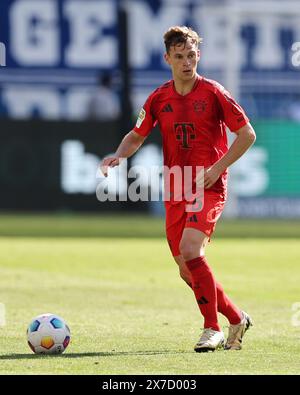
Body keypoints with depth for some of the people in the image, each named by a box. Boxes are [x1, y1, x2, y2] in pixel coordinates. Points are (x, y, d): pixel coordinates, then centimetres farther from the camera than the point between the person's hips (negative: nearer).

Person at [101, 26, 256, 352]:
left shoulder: (213, 93, -6)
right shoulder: (158, 99, 6)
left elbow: (247, 134, -3)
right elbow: (136, 136, 17)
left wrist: (217, 168, -11)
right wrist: (118, 155, -4)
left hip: (209, 188, -5)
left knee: (190, 249, -25)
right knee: (187, 270, 6)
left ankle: (212, 329, -14)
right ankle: (236, 319, 25)